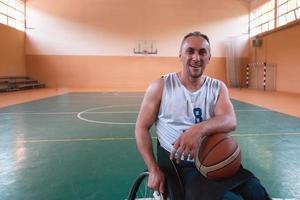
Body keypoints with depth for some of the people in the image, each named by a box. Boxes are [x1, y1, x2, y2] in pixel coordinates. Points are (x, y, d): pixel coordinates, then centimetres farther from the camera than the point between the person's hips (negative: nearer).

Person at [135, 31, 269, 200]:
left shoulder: (218, 87, 5)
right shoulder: (160, 87, -3)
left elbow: (230, 121, -13)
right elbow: (142, 127, 0)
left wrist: (199, 129, -35)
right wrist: (154, 169, -9)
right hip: (180, 166, -3)